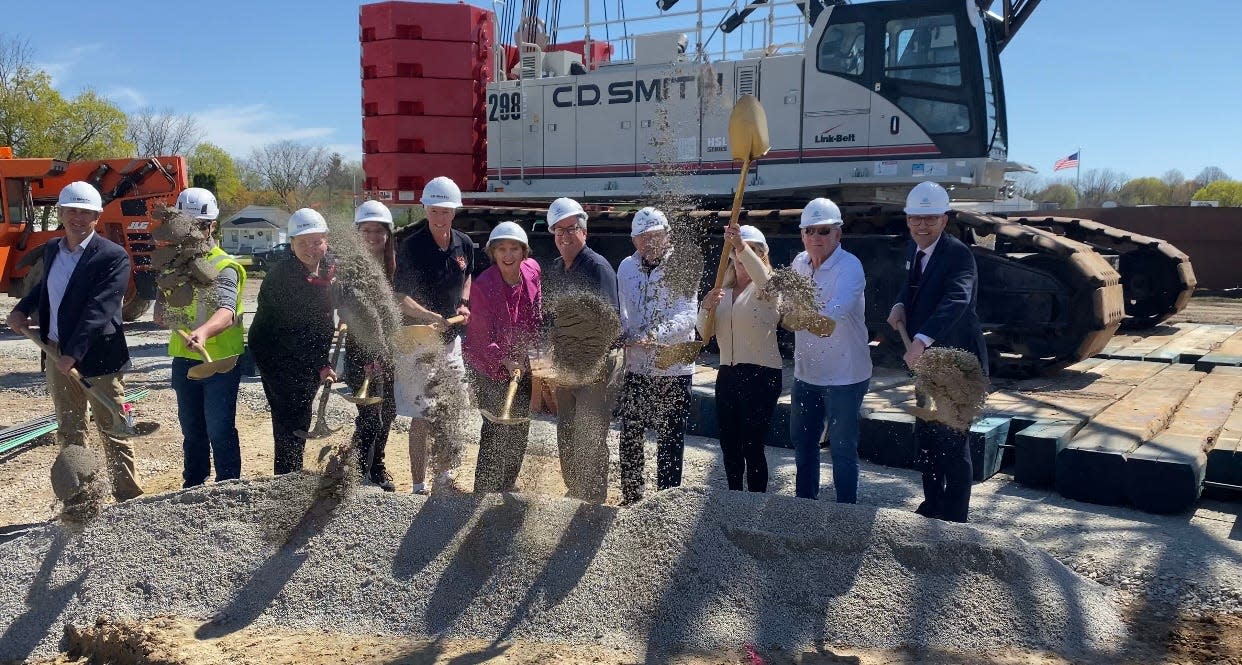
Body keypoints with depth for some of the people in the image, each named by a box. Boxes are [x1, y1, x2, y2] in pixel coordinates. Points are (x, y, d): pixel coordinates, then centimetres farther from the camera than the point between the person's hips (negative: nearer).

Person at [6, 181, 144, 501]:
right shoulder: (51, 249, 9)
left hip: (97, 357, -7)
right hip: (56, 355, 7)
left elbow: (98, 310, -21)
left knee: (112, 432, 0)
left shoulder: (113, 256, -14)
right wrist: (21, 309, 9)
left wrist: (73, 354, -27)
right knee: (69, 432, 15)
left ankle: (130, 501, 8)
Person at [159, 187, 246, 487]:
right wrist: (166, 315, -10)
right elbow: (159, 313, 15)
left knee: (220, 431, -2)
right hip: (184, 360, 6)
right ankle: (193, 485, 32)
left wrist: (204, 331, -53)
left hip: (220, 360, -6)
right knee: (191, 429, 18)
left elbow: (227, 311, -32)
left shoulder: (224, 267, -13)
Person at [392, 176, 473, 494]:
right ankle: (419, 486, 8)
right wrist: (433, 317, -29)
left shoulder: (464, 244, 4)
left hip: (451, 339, 6)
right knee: (421, 417, -2)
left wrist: (464, 305, 7)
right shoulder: (412, 246, -14)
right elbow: (401, 298, -16)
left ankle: (443, 476, 31)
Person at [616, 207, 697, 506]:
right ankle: (630, 499, 30)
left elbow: (687, 316, -19)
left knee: (670, 442, 5)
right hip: (635, 368, 5)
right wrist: (619, 335, -6)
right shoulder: (627, 267, 7)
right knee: (630, 439, 15)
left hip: (673, 369, -5)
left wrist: (657, 335, -34)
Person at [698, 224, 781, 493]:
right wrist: (706, 307, -12)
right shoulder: (723, 289, 15)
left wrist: (742, 246, -46)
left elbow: (764, 278, -30)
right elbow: (705, 333, 9)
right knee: (729, 445, 13)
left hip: (761, 374, -6)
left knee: (752, 447, -4)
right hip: (727, 373, 6)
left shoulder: (766, 289, -4)